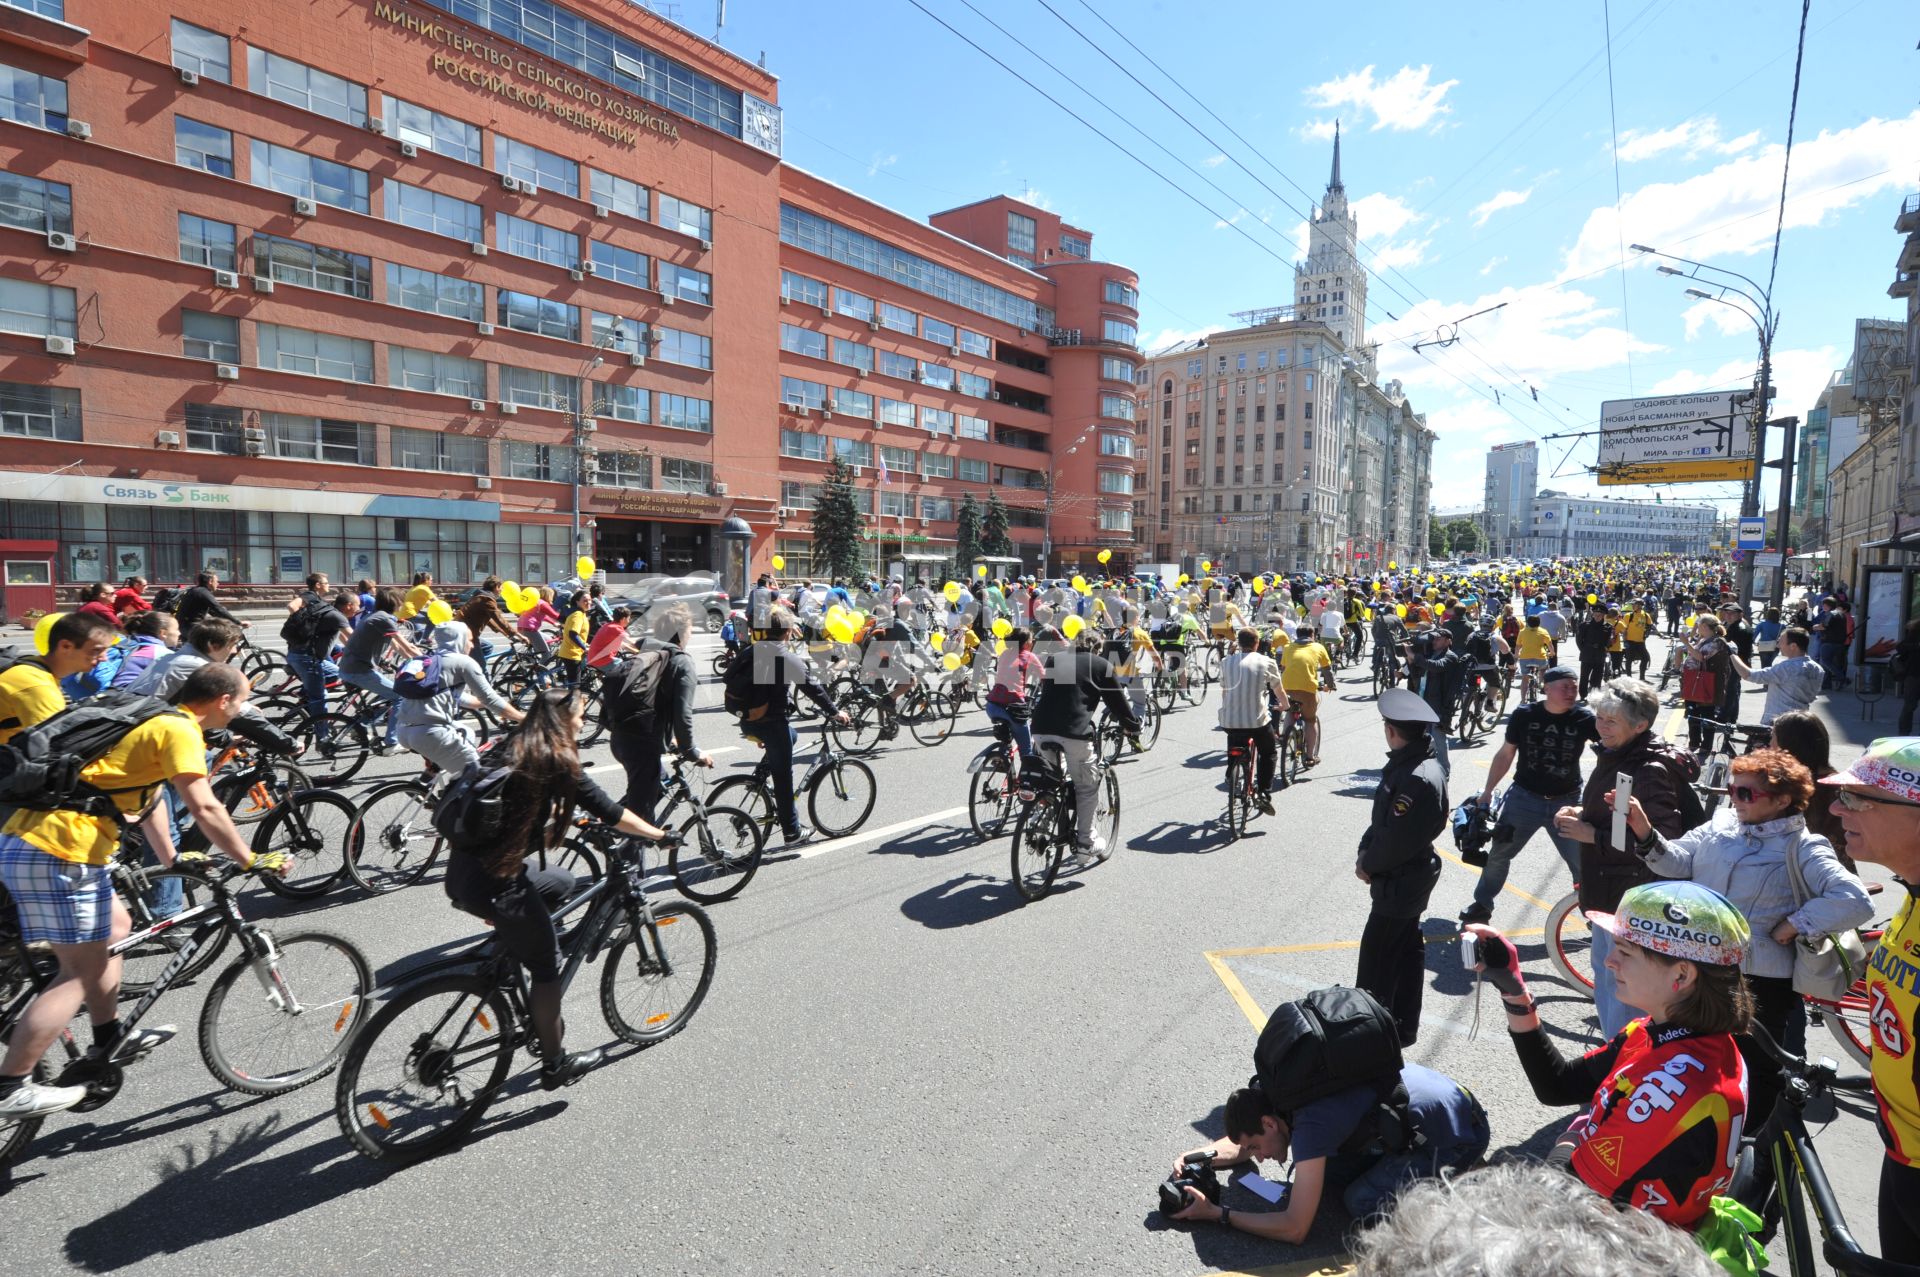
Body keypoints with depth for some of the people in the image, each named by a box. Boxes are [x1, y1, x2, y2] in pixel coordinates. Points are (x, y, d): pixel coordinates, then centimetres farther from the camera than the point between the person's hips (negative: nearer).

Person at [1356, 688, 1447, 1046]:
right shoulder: (1411, 763, 2)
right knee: (1407, 951, 19)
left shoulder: (1416, 779, -29)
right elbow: (1382, 817, 9)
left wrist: (1368, 865, -11)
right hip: (1409, 876, 10)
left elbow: (1397, 839, -26)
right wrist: (1365, 851, 1)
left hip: (1399, 882, -10)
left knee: (1377, 957, 1)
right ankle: (1403, 1026, 33)